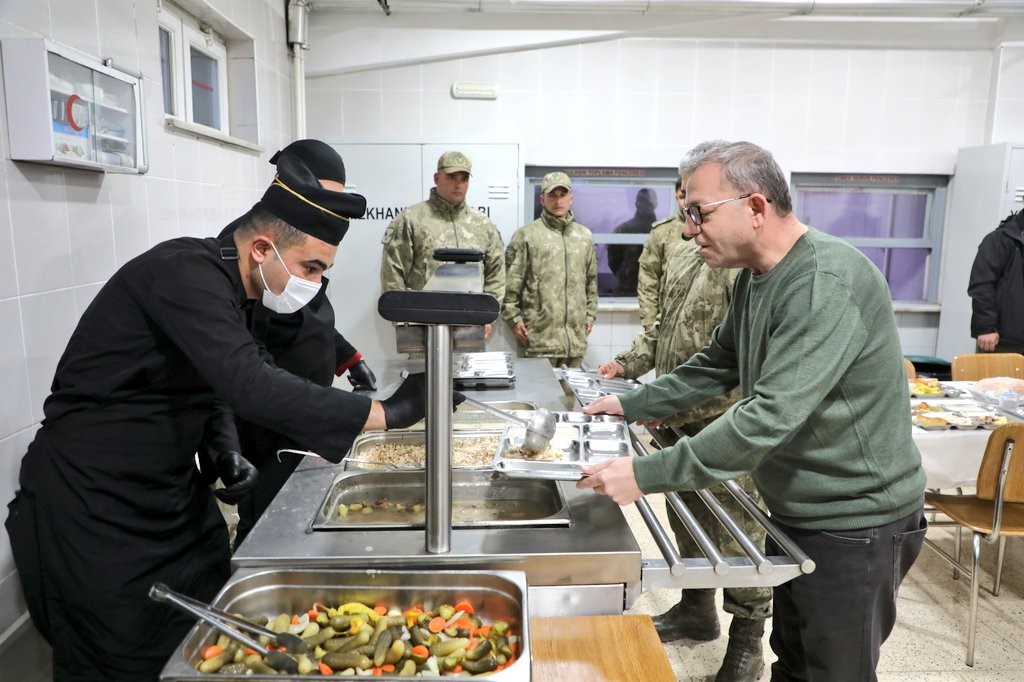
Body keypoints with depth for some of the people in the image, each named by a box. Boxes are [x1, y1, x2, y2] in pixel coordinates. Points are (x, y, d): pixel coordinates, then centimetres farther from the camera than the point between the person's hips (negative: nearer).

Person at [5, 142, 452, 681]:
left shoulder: (220, 283, 5)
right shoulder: (185, 273, -26)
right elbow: (252, 388, -38)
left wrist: (224, 449, -3)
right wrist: (388, 413, -35)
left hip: (168, 490, 9)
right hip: (94, 504, -9)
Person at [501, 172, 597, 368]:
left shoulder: (585, 236, 15)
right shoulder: (526, 235, -1)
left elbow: (591, 281, 21)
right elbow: (510, 283, -3)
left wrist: (590, 315, 17)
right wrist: (514, 318, -6)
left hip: (576, 336, 5)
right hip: (540, 335, -4)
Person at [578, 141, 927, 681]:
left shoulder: (828, 282, -27)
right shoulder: (755, 277, 3)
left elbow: (770, 416, -33)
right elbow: (715, 367, 14)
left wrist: (647, 475, -31)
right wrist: (632, 404, 6)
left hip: (853, 523, -8)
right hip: (796, 513, 8)